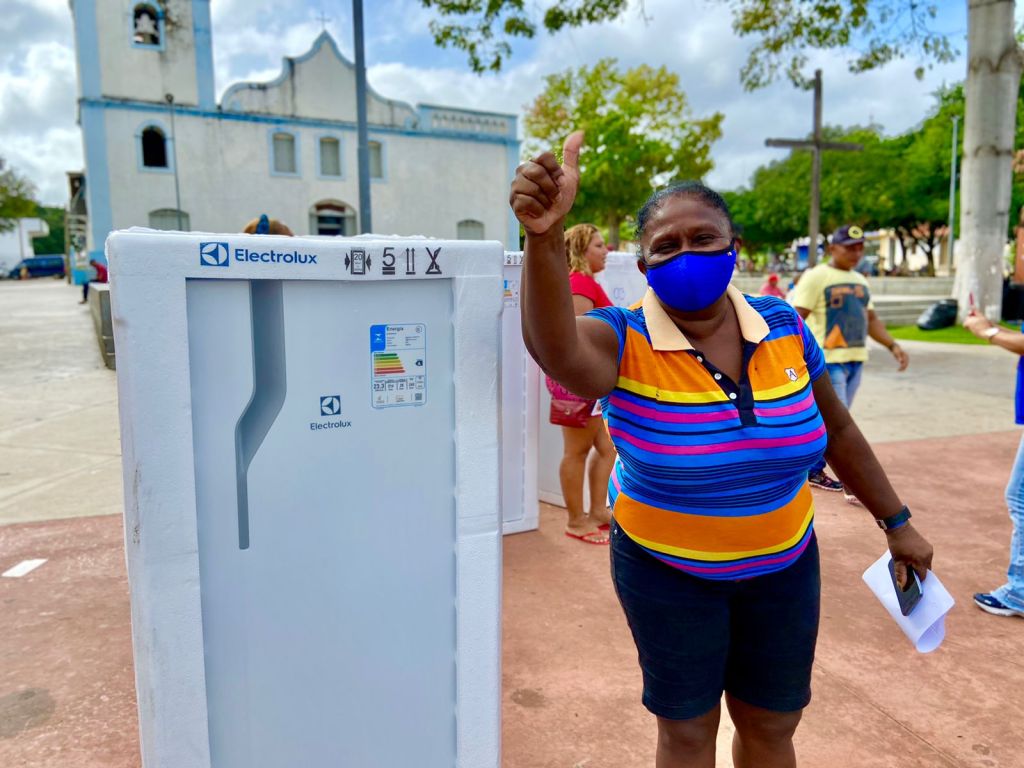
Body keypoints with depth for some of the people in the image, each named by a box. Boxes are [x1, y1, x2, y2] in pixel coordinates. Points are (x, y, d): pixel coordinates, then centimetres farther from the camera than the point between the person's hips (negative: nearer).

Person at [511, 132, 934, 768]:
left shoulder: (783, 326, -7)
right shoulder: (625, 341, -20)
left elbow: (839, 431, 5)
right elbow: (558, 351, -44)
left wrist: (898, 523, 10)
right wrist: (546, 238, -60)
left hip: (784, 566, 4)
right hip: (668, 573, -3)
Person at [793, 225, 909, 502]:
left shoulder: (860, 281, 17)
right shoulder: (816, 277, -7)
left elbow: (871, 319, 23)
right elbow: (797, 318, -14)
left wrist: (893, 346, 11)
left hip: (856, 360, 8)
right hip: (828, 361, -8)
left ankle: (815, 471, 25)